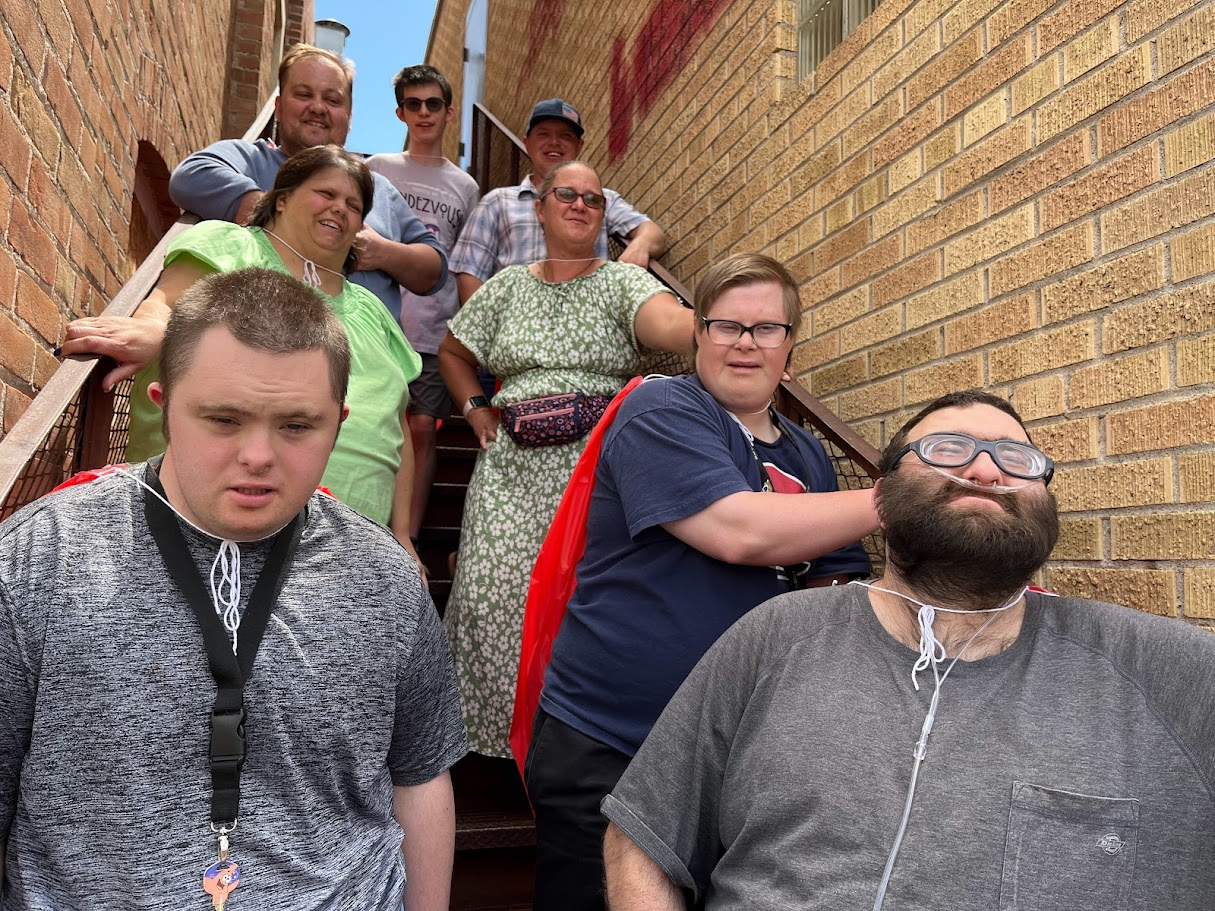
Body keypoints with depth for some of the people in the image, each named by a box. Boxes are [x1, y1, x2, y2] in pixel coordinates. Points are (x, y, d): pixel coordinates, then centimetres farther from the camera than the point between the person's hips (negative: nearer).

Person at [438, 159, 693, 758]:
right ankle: (511, 729, 16)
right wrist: (477, 410, 12)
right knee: (500, 595, -3)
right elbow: (452, 353, 28)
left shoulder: (623, 282, 5)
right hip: (513, 471, 3)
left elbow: (670, 323, -17)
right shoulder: (507, 287, 16)